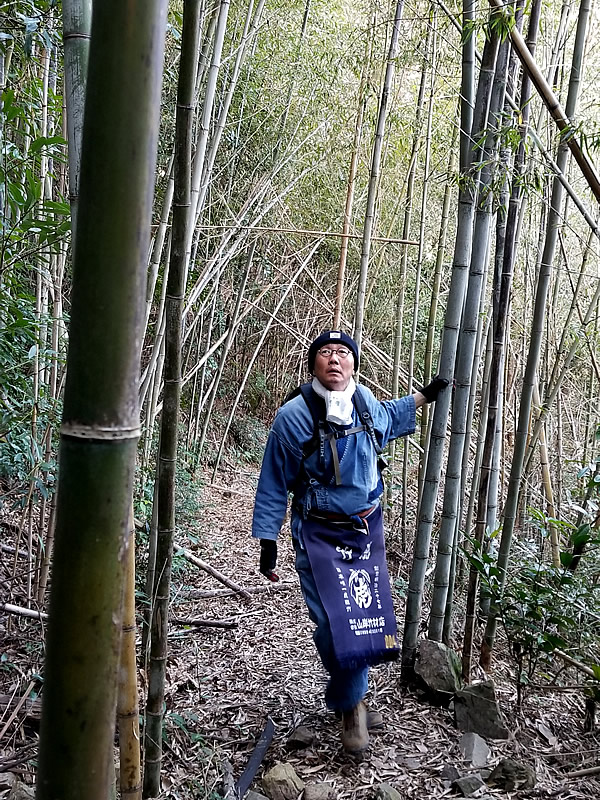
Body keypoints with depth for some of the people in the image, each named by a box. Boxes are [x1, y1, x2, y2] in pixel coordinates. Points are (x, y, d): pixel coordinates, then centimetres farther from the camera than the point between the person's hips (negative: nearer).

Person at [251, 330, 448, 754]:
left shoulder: (364, 401, -2)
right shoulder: (293, 416, -15)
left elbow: (386, 417, 27)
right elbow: (273, 485, -6)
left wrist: (425, 396, 26)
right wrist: (268, 543, -6)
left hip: (367, 529, 5)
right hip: (320, 535, -4)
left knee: (367, 616, 7)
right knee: (336, 624, -10)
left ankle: (347, 699, 32)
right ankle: (353, 705, 14)